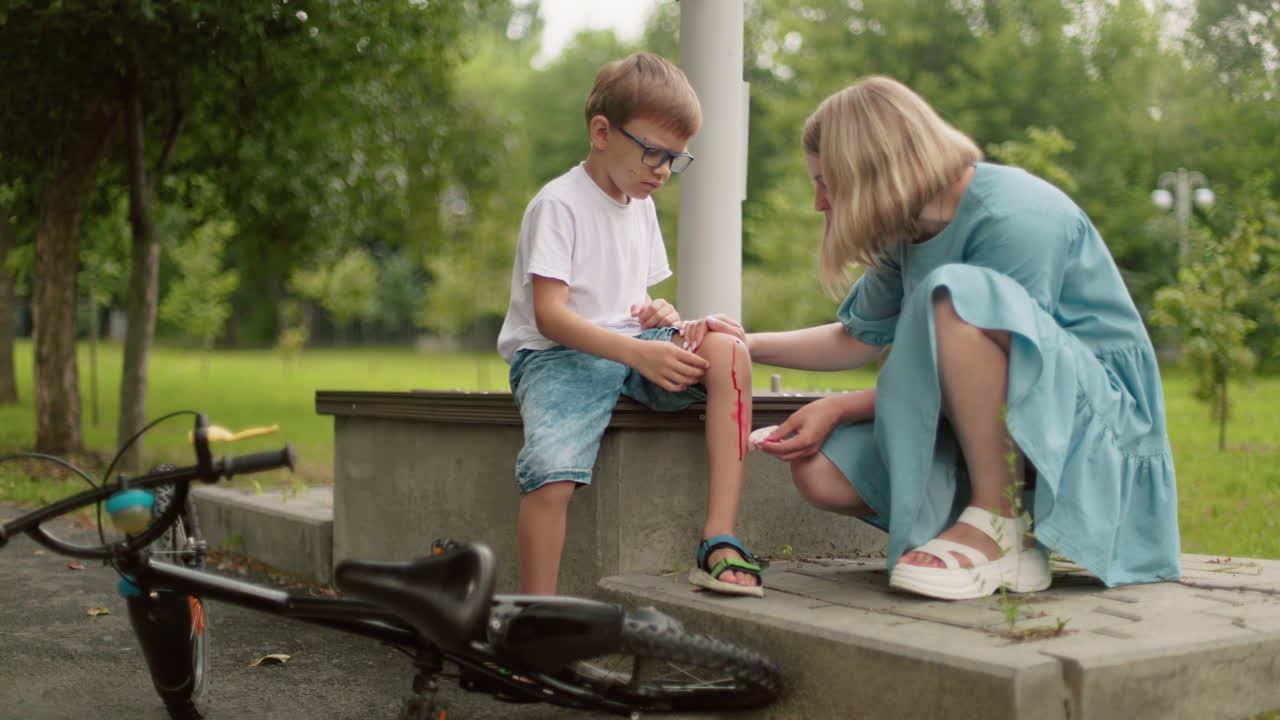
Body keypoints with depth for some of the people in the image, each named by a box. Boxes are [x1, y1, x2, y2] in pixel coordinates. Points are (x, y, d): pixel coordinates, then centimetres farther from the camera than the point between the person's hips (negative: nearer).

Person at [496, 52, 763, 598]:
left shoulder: (641, 206, 16)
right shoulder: (558, 205, -8)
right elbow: (549, 315, -17)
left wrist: (655, 312, -2)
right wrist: (638, 352, -28)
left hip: (630, 347, 6)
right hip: (556, 354, -6)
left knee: (728, 351, -23)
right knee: (551, 471, -34)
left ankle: (719, 543, -27)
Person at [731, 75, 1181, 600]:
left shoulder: (1016, 217, -19)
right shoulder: (911, 231, 7)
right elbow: (856, 340, 19)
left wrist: (840, 408, -15)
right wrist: (741, 346, 16)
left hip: (1097, 422, -8)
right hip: (987, 431, 8)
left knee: (955, 296, -34)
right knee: (821, 471, -11)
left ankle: (1001, 528, -22)